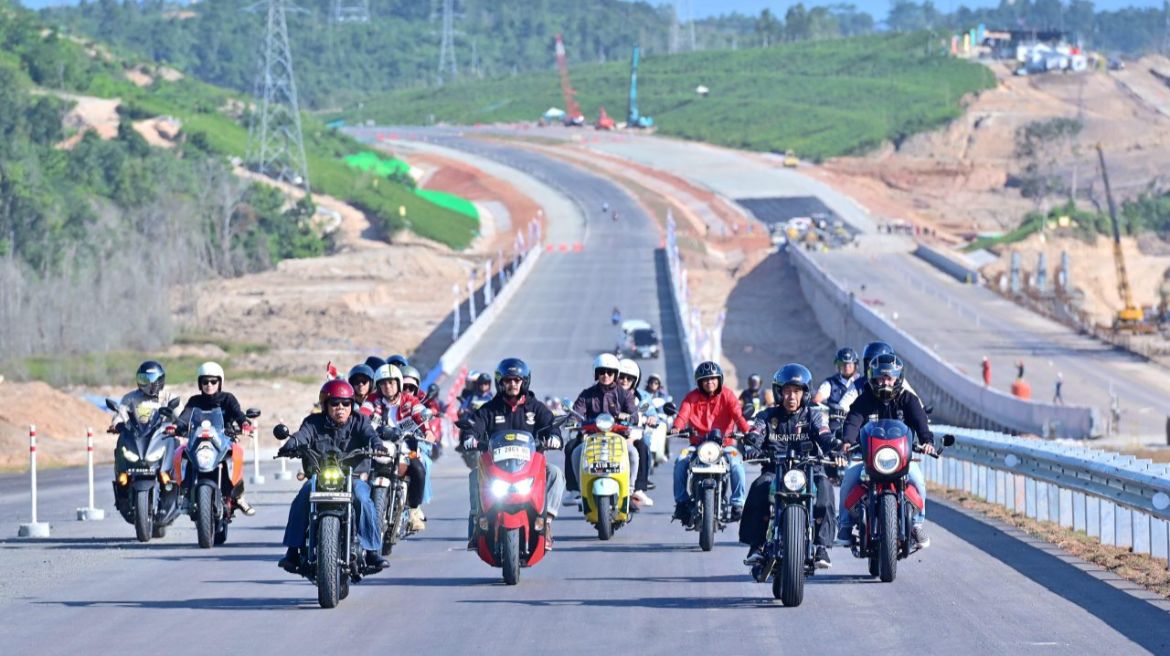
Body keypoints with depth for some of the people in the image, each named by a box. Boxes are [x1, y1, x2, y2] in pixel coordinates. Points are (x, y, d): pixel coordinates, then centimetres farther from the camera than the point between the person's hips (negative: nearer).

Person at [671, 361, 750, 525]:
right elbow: (683, 414, -11)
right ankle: (681, 502, -15)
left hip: (724, 443, -1)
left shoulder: (727, 395, 2)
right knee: (681, 461, -25)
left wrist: (747, 430, -31)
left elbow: (737, 415, -12)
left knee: (736, 463, -29)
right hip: (697, 443, 1)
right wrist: (677, 428, -33)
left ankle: (738, 504, -22)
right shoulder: (692, 397, 5)